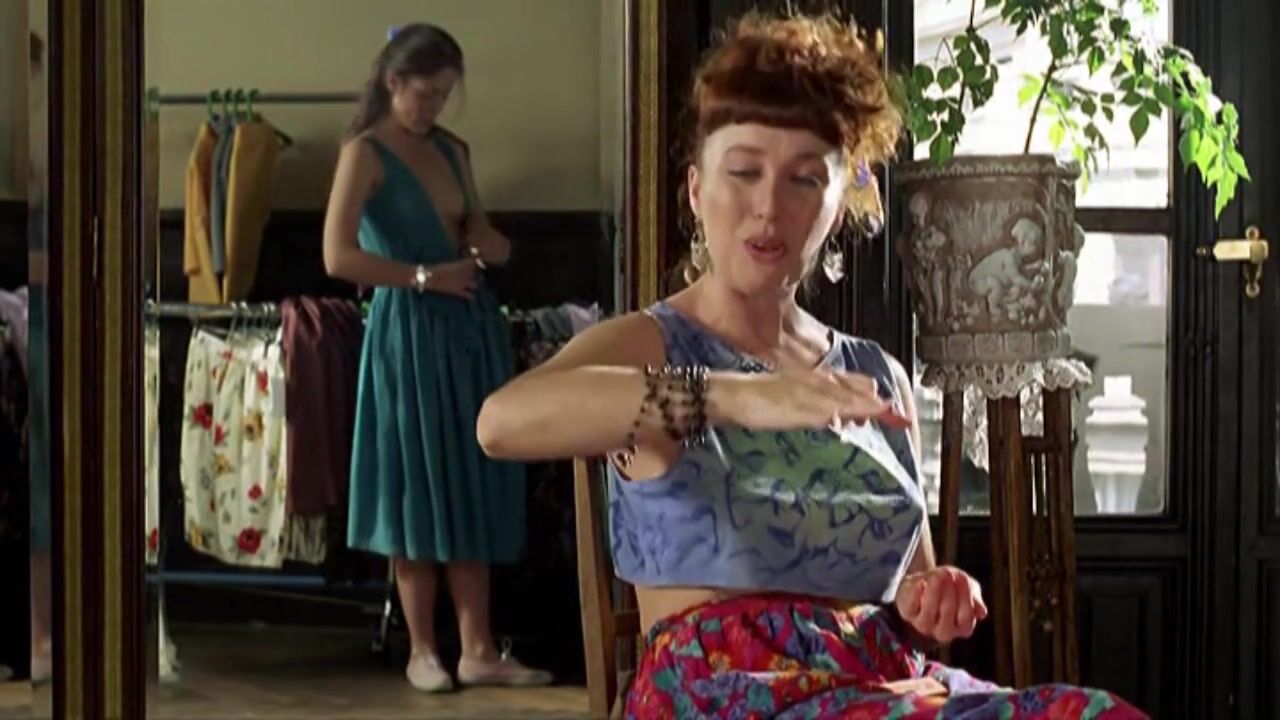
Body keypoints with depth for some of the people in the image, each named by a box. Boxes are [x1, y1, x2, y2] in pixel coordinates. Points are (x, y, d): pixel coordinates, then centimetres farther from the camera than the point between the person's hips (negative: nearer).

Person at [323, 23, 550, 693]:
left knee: (473, 486, 6)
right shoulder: (364, 152, -8)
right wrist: (426, 276, -15)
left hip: (469, 325, 6)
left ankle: (478, 649, 11)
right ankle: (422, 649, 12)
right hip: (409, 330, -6)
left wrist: (489, 247, -4)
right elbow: (338, 256, -17)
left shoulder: (452, 150, 12)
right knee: (418, 486, 1)